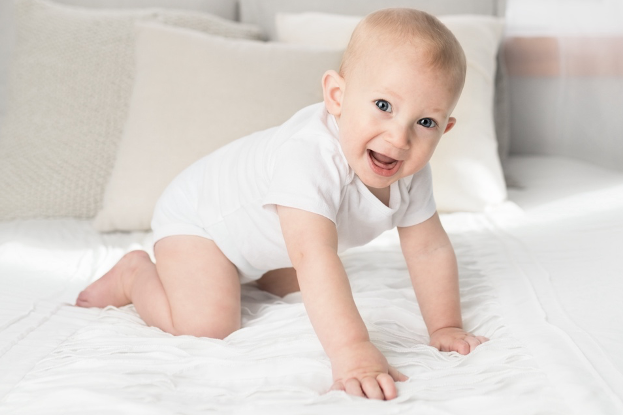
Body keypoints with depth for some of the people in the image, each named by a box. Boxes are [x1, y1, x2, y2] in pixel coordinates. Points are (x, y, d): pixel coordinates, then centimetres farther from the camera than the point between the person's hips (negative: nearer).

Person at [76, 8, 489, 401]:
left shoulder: (409, 173, -19)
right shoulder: (311, 157, -45)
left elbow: (430, 249, -8)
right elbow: (314, 255, -54)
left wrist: (446, 327, -13)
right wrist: (351, 349, -61)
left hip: (258, 224, 8)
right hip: (197, 215, -8)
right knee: (208, 325, -22)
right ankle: (136, 274, 4)